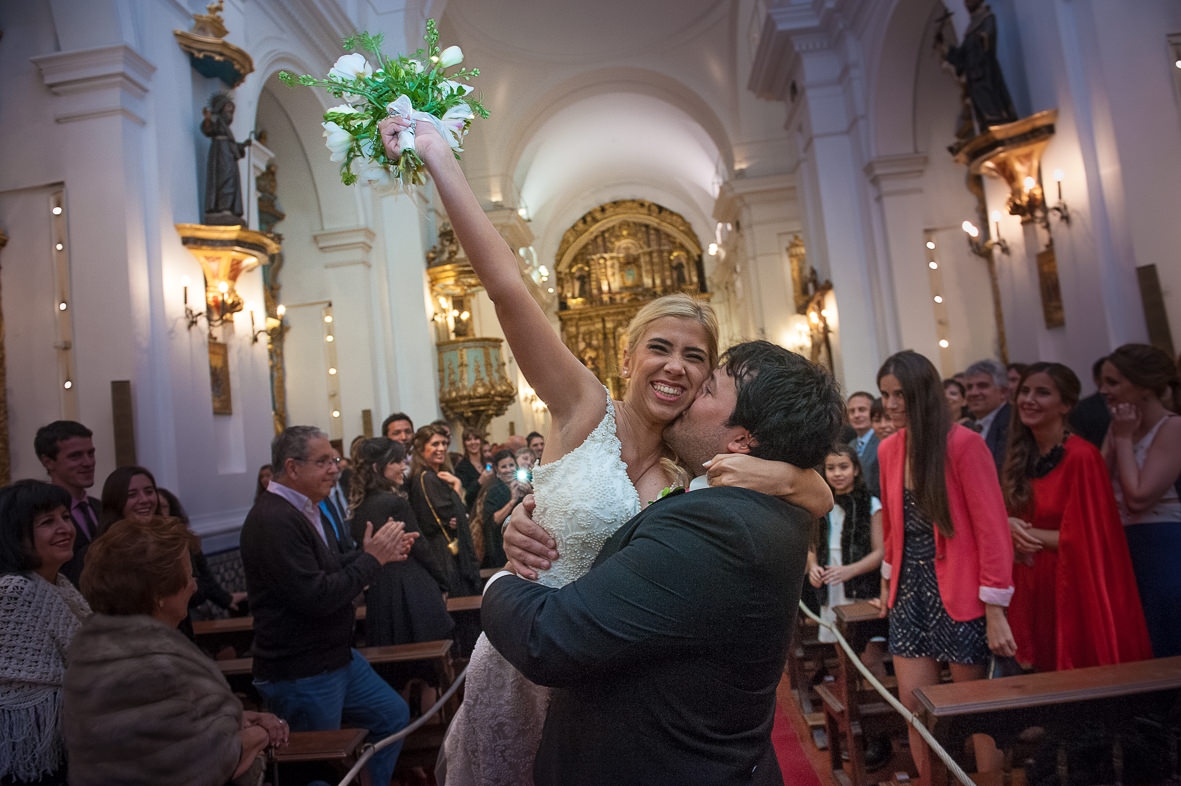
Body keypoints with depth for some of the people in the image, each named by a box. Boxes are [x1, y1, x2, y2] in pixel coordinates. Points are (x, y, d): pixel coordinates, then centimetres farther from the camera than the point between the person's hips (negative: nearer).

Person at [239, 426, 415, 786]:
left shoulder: (301, 509, 6)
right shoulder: (273, 520, -25)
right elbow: (317, 596, -29)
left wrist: (377, 553, 0)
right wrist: (371, 558, -18)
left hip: (336, 656, 9)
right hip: (301, 675, -9)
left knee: (393, 714, 20)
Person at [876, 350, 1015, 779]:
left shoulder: (964, 444, -13)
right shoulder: (889, 449, 5)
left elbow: (992, 529, -14)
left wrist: (995, 612, -15)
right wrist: (888, 580, 15)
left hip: (957, 594, -5)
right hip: (910, 591, 5)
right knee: (914, 707, 9)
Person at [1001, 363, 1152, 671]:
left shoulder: (1081, 456, -14)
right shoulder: (1022, 455, 6)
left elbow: (1087, 537, -13)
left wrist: (1025, 531, -11)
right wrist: (1009, 527, -8)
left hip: (1074, 590, -6)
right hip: (1035, 592, 6)